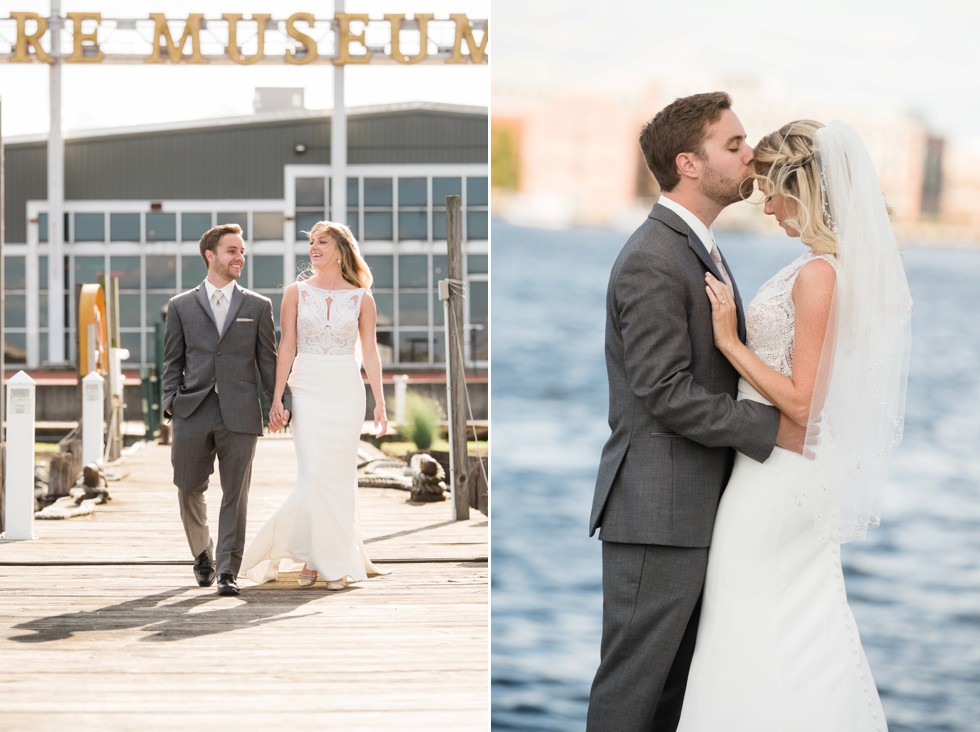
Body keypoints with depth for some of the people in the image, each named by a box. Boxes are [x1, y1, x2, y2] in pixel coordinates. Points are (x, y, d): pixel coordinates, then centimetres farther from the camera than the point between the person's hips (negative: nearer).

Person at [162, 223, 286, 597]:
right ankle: (202, 555, 30)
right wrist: (170, 402, -2)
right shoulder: (181, 306, 11)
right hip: (193, 412, 1)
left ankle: (227, 571, 0)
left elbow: (267, 360, 9)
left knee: (235, 495, -3)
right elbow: (173, 361, 10)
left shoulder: (258, 306, 11)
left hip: (239, 414, -1)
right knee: (189, 491, 6)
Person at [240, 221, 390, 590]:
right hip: (307, 390, 0)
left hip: (347, 391, 0)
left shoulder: (361, 297, 4)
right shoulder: (296, 292, 4)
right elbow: (287, 346, 1)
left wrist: (379, 403, 2)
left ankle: (338, 561, 10)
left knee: (340, 476, 1)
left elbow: (370, 353, 5)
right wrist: (277, 397, -4)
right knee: (314, 474, -9)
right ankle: (313, 557, 3)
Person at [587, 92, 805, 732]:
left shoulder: (699, 248, 16)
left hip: (697, 509, 10)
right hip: (657, 512, -10)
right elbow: (667, 394, -21)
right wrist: (777, 428, -18)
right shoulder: (652, 260, -17)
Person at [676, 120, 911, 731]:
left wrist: (729, 340, -18)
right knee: (804, 632, 18)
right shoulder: (844, 264, 7)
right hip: (799, 473, 10)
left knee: (760, 632, -1)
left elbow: (802, 400, -22)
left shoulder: (817, 273, -22)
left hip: (779, 475, -10)